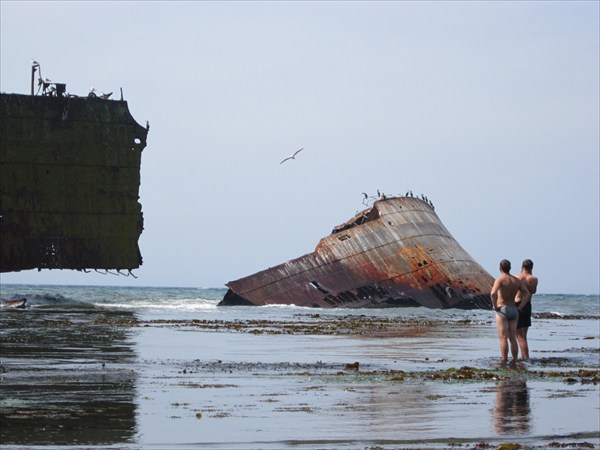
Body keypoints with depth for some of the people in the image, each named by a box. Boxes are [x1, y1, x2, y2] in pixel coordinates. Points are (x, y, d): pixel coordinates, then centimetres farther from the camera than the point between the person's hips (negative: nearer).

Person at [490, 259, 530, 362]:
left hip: (502, 310, -5)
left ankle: (504, 361, -13)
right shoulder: (517, 280, 9)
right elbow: (527, 294, 4)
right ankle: (515, 361, 11)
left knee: (503, 337, -7)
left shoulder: (499, 280, -10)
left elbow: (493, 293, -26)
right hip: (514, 310, 5)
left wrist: (494, 305, -12)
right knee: (513, 338, 11)